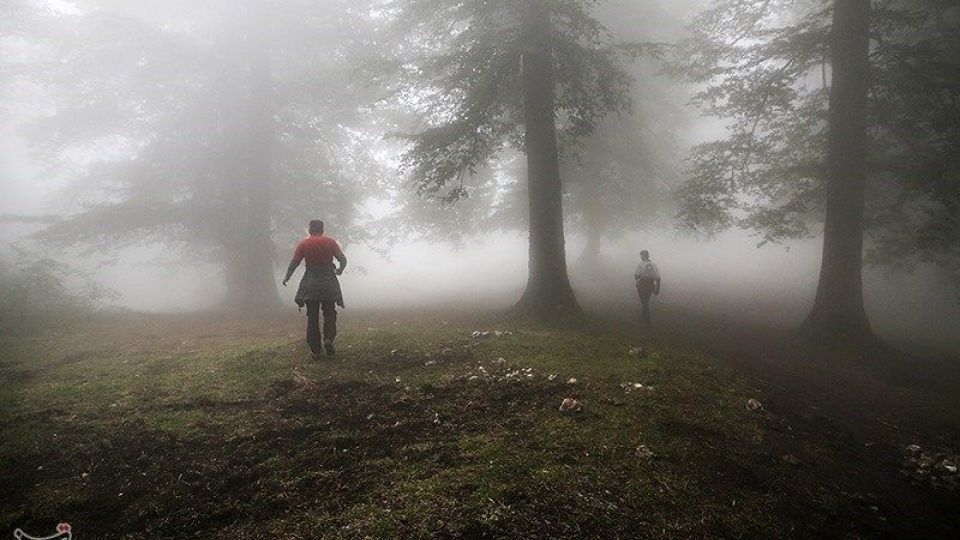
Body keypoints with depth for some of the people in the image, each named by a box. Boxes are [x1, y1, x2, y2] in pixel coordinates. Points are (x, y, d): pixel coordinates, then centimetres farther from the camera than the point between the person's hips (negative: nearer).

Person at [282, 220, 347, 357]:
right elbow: (343, 260, -1)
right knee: (329, 314, 14)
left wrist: (286, 277, 11)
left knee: (312, 317, 8)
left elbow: (294, 263, -4)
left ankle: (315, 350, 8)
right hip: (329, 283, 0)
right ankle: (328, 338, -9)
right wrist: (340, 270, 20)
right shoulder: (330, 242, -1)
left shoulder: (303, 244, -2)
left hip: (310, 285, 0)